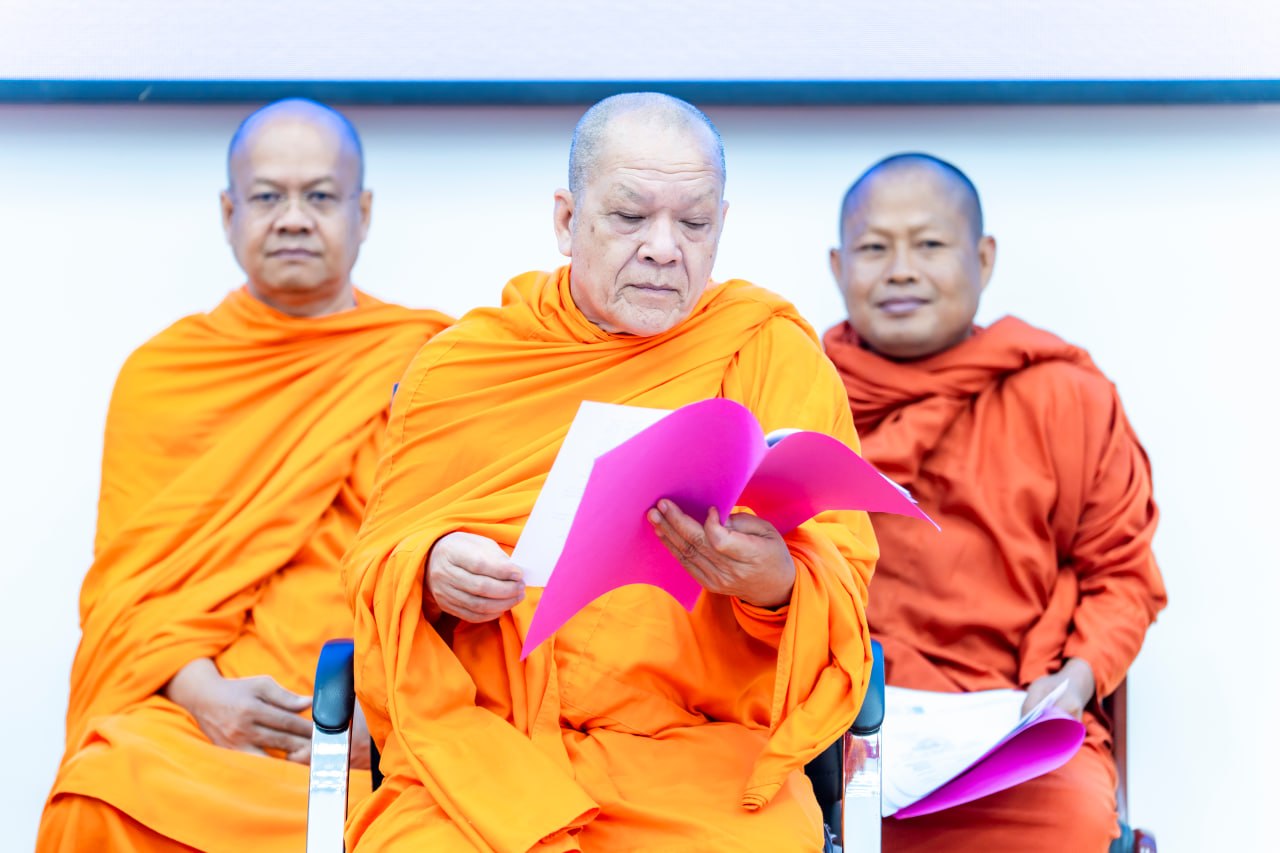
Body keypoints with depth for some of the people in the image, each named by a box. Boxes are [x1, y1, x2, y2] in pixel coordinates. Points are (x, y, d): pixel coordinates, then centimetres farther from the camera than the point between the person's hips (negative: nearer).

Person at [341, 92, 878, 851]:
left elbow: (841, 576, 2)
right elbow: (379, 556, 15)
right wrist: (433, 574, -9)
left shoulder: (776, 355, 8)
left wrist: (774, 583, -21)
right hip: (480, 737, 1)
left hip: (702, 750, -1)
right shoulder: (458, 364, 12)